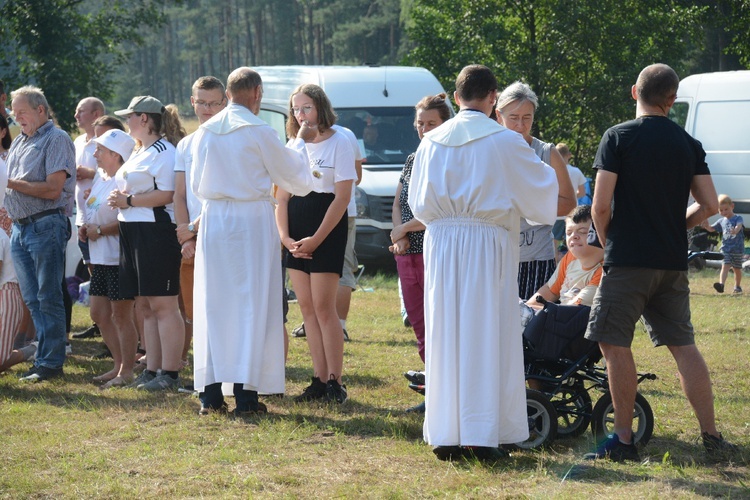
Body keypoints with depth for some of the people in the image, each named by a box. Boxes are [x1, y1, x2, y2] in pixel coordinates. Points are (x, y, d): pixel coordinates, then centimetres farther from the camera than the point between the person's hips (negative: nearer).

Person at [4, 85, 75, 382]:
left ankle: (51, 362, -3)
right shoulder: (19, 143, 20)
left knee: (48, 298, -6)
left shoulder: (56, 140, -6)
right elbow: (11, 185, 24)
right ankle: (43, 356, 12)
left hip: (45, 226, -8)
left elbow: (52, 189, -15)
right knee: (31, 299, 7)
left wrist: (12, 183, -15)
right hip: (19, 228, 8)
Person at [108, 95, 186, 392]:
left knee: (163, 304, -8)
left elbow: (167, 195, -21)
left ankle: (170, 373, -7)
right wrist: (119, 199, 6)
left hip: (156, 231, -10)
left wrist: (128, 201, -15)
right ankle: (152, 370, 15)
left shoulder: (164, 151, -11)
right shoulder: (140, 153, 20)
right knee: (145, 306, 11)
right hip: (134, 233, 10)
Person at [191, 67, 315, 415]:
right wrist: (299, 142, 21)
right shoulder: (259, 132, -9)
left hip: (213, 219, 5)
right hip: (251, 220, -5)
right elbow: (291, 174, 3)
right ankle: (245, 394, -3)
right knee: (251, 304, -1)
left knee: (212, 304, 7)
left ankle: (210, 394, 7)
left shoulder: (205, 132, 7)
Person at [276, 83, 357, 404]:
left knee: (323, 307, -9)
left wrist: (316, 239, -15)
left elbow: (342, 197, -10)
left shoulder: (339, 143, -4)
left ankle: (335, 381, -4)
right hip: (297, 236, 6)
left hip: (327, 231, -6)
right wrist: (285, 236, -5)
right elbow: (282, 197, 11)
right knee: (306, 308, 4)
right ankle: (320, 379, 7)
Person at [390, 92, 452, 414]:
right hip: (408, 255, 8)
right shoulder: (412, 161, 16)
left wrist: (405, 229, -9)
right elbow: (397, 203, 19)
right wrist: (399, 236, 0)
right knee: (420, 327, 9)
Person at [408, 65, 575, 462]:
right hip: (487, 242, -3)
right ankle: (482, 435, -4)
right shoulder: (506, 142, -5)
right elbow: (562, 200, 3)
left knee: (445, 338, 7)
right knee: (486, 337, 0)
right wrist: (559, 165, 22)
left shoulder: (432, 141, 6)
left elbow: (418, 205, 11)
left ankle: (445, 435, 6)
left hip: (440, 243, 4)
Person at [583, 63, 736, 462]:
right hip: (673, 261, 5)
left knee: (615, 345, 1)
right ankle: (711, 437, 10)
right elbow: (709, 205, 4)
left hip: (628, 260, -5)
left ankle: (624, 440, -1)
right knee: (683, 346, 11)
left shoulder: (618, 137, -6)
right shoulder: (688, 144, 7)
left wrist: (607, 242, 7)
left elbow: (601, 205, -10)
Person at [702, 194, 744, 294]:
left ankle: (737, 286, 28)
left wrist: (736, 229, -49)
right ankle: (721, 284, -30)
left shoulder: (738, 218, -5)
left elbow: (739, 225, -26)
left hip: (738, 249, -2)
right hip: (725, 248, 2)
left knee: (737, 269, 11)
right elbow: (711, 229, 16)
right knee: (725, 266, -14)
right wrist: (706, 226, -7)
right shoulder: (721, 221, 9)